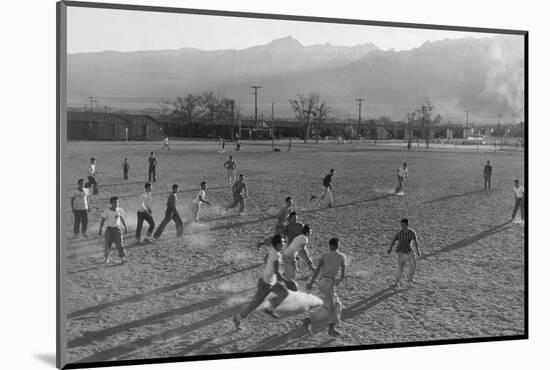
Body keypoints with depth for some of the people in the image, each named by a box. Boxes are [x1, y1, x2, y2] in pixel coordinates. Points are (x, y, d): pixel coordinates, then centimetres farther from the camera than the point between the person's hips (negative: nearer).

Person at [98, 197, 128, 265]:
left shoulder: (120, 210, 0)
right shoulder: (107, 211, -8)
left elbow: (122, 219, 13)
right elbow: (102, 221, -4)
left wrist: (125, 227, 12)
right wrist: (100, 230, -8)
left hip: (117, 229, 1)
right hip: (109, 229, -1)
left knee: (120, 244, -7)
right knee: (107, 244, 4)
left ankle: (122, 259, -7)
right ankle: (107, 258, 20)